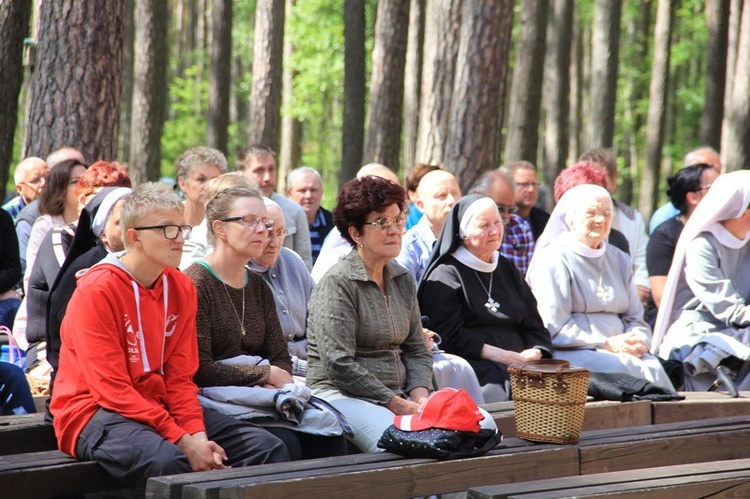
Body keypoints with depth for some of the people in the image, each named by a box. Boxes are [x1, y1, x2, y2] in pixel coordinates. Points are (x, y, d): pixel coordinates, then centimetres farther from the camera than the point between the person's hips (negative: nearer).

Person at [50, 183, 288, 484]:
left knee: (268, 448, -6)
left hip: (158, 406, 7)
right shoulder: (97, 290, -14)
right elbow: (112, 389, -19)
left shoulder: (181, 288, 7)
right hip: (96, 412, -7)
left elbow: (180, 377, 5)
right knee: (168, 459, -38)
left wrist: (197, 435, -15)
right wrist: (182, 441, -24)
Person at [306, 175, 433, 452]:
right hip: (342, 395, -7)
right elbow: (339, 364, -15)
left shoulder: (402, 279, 15)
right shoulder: (337, 283, -9)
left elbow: (417, 350, 18)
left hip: (399, 396, 7)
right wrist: (396, 405, -15)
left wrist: (419, 397, -2)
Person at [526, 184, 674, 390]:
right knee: (629, 368, -32)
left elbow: (635, 317, 21)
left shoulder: (618, 259, 22)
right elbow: (553, 327, -9)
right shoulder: (553, 258, 0)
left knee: (653, 366, -27)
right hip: (569, 354, -6)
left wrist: (638, 340, -4)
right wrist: (607, 344, -14)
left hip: (620, 348, 6)